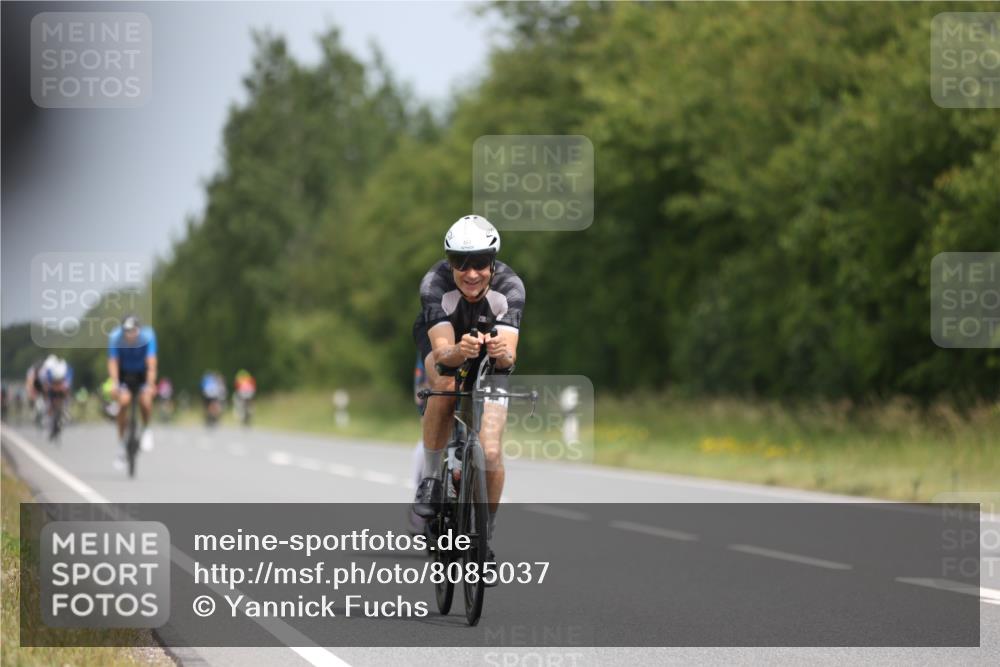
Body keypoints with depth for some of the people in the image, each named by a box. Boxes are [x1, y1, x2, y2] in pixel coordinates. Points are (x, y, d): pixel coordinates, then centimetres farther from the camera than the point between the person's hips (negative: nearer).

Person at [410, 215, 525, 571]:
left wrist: (502, 352, -64)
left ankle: (486, 537, 9)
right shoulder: (435, 283, -33)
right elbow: (442, 352, -42)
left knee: (491, 453, -13)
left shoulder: (509, 287, -32)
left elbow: (509, 354, -41)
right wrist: (459, 350, -64)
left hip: (489, 366, 1)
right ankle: (430, 479, -20)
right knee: (445, 384, -37)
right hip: (444, 345, -1)